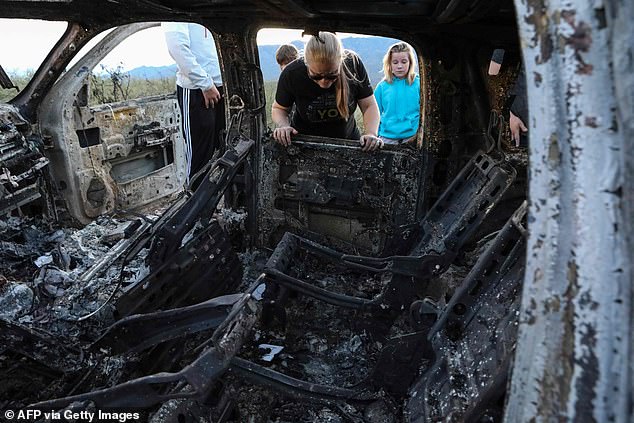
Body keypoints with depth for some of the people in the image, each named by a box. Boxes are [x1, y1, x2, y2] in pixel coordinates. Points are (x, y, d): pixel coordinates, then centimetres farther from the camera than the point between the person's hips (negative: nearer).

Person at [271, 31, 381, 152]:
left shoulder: (353, 64, -17)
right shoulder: (291, 74, -18)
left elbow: (369, 106, -9)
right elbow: (279, 109, -1)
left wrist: (371, 134, -26)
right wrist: (283, 126, -22)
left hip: (347, 141, 1)